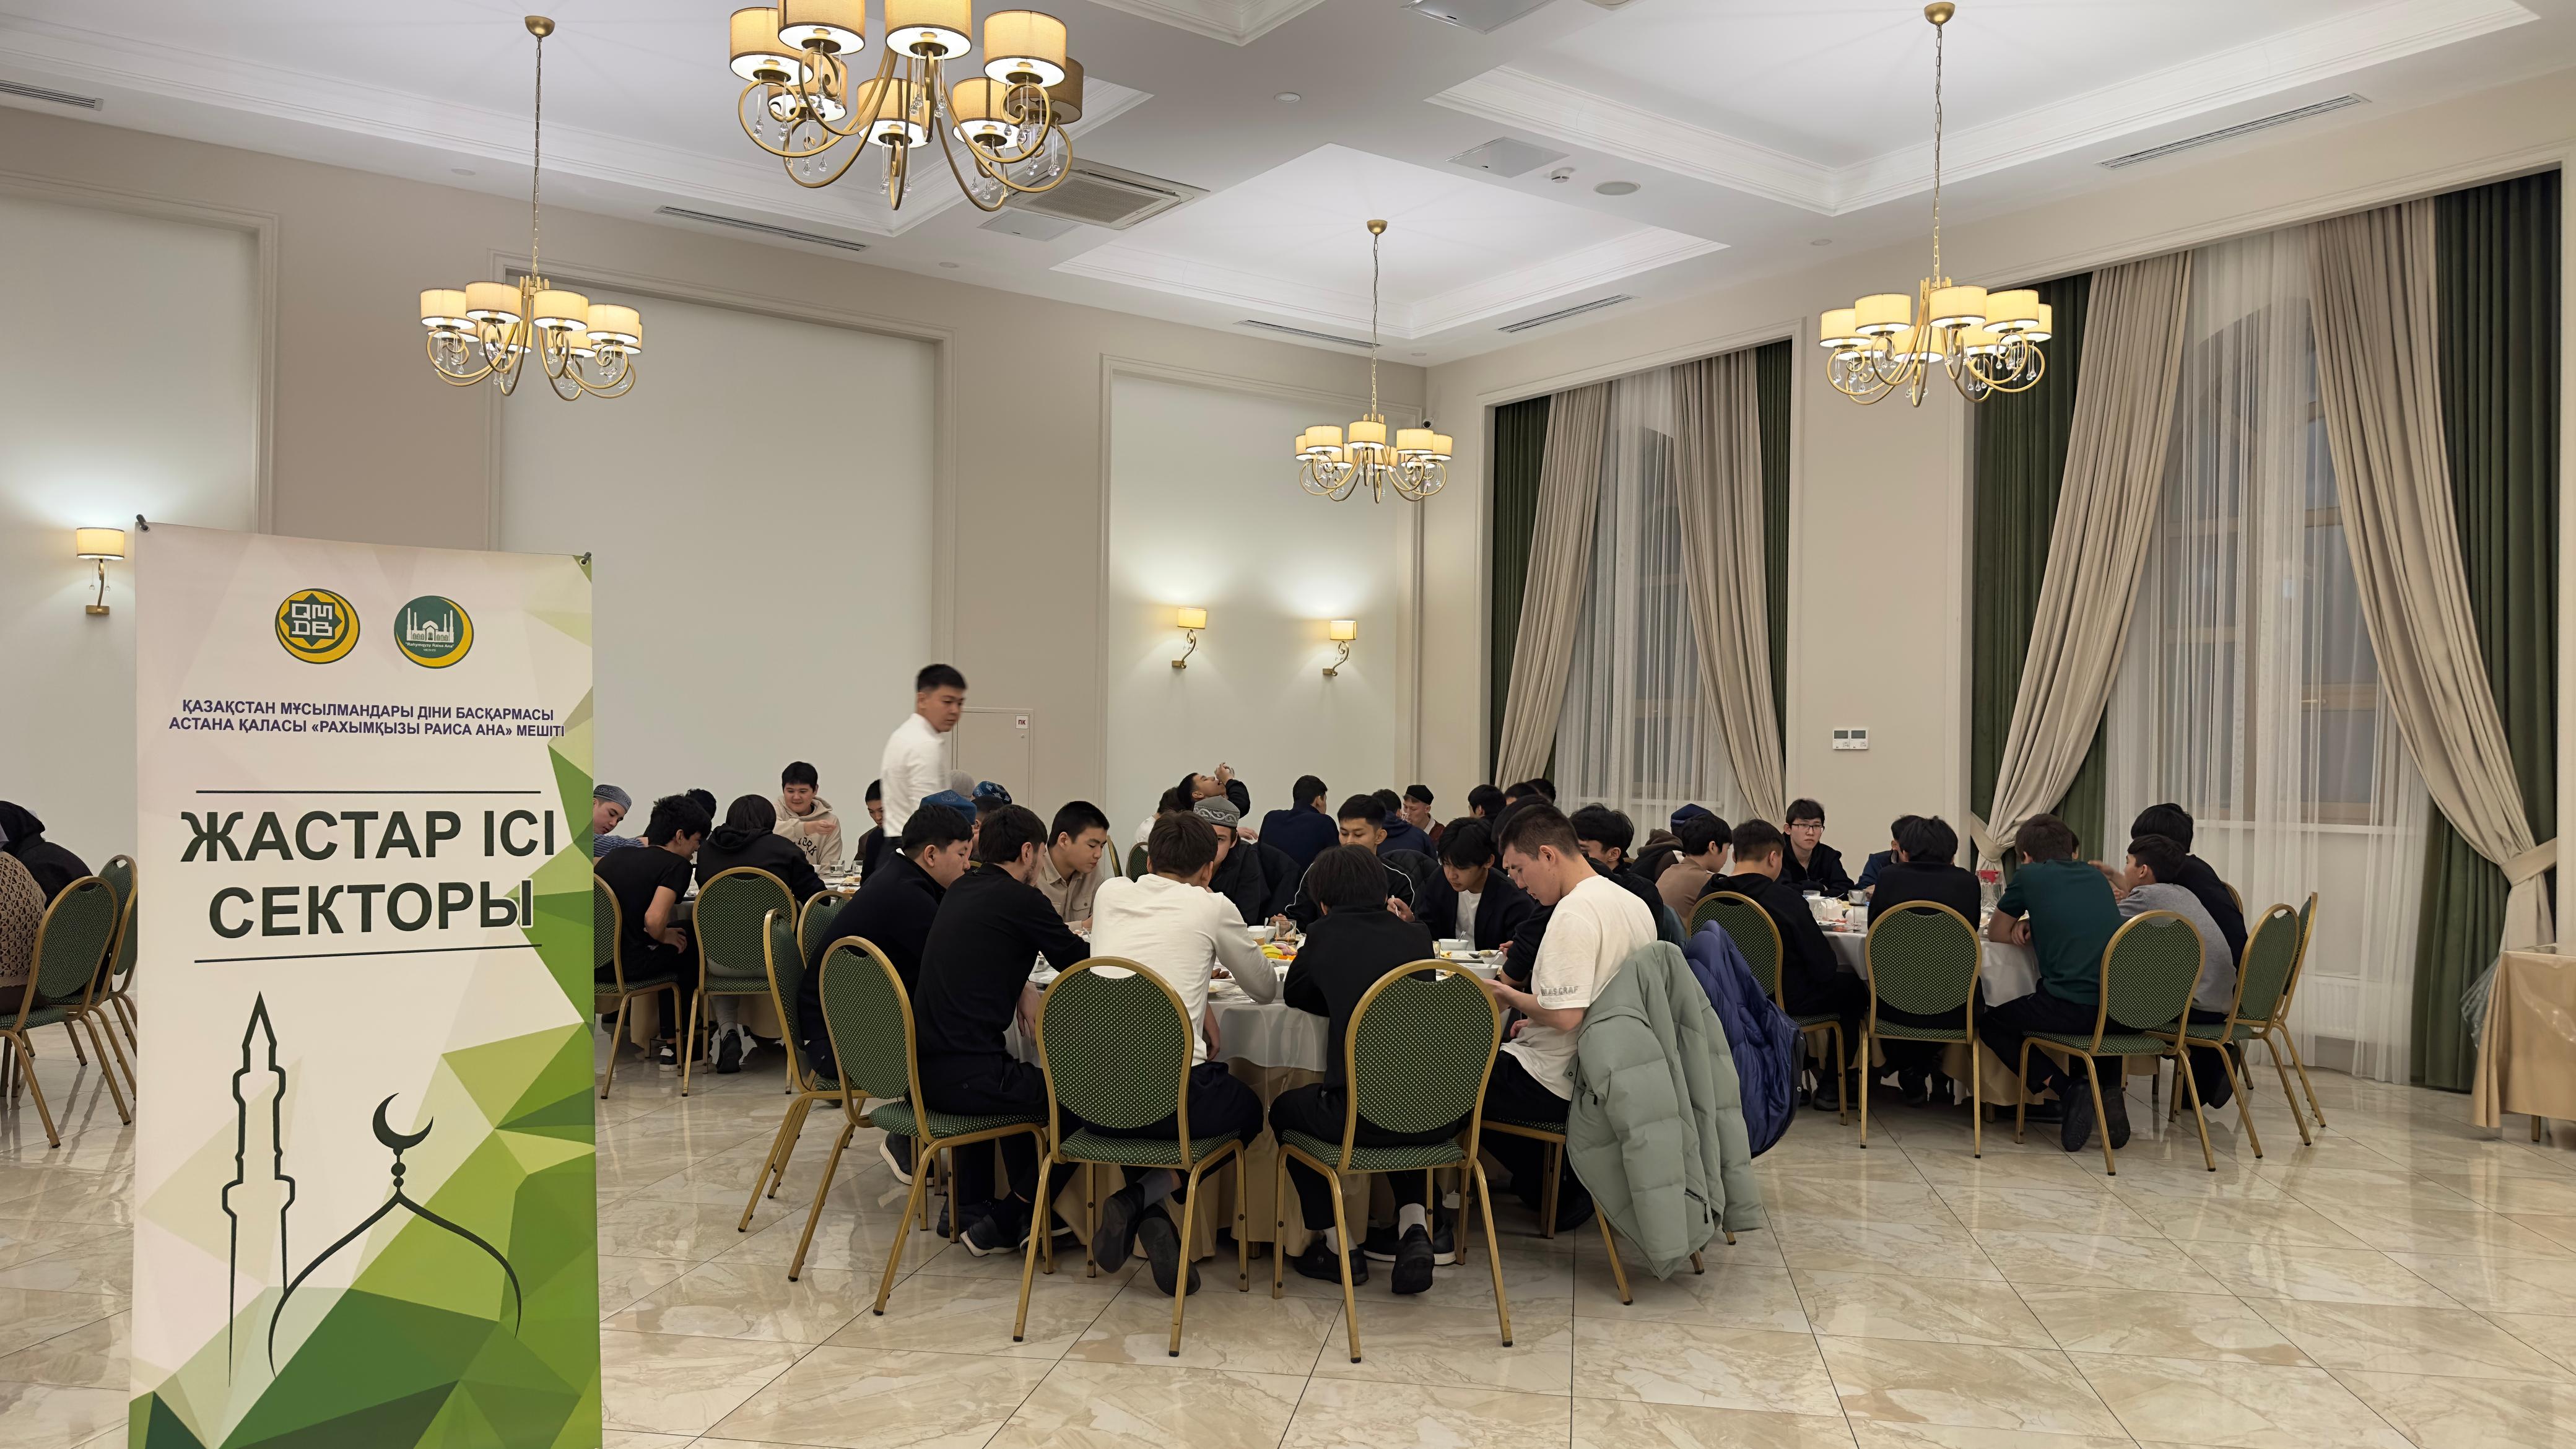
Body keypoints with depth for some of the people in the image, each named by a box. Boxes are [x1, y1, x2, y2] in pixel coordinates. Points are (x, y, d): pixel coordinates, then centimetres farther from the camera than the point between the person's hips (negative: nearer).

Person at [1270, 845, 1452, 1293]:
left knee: (1285, 1108, 28)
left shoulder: (1327, 934, 2)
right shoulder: (1417, 935, 10)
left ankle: (1337, 1246, 25)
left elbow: (1293, 994, 20)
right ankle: (1414, 1226, 21)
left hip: (1362, 1117, -4)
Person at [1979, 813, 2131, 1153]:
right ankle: (2111, 1092, 17)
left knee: (1988, 1022, 19)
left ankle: (2066, 1090, 1)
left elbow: (1995, 933, 19)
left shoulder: (2028, 876, 8)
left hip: (2070, 1008, -6)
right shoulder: (2096, 877, 21)